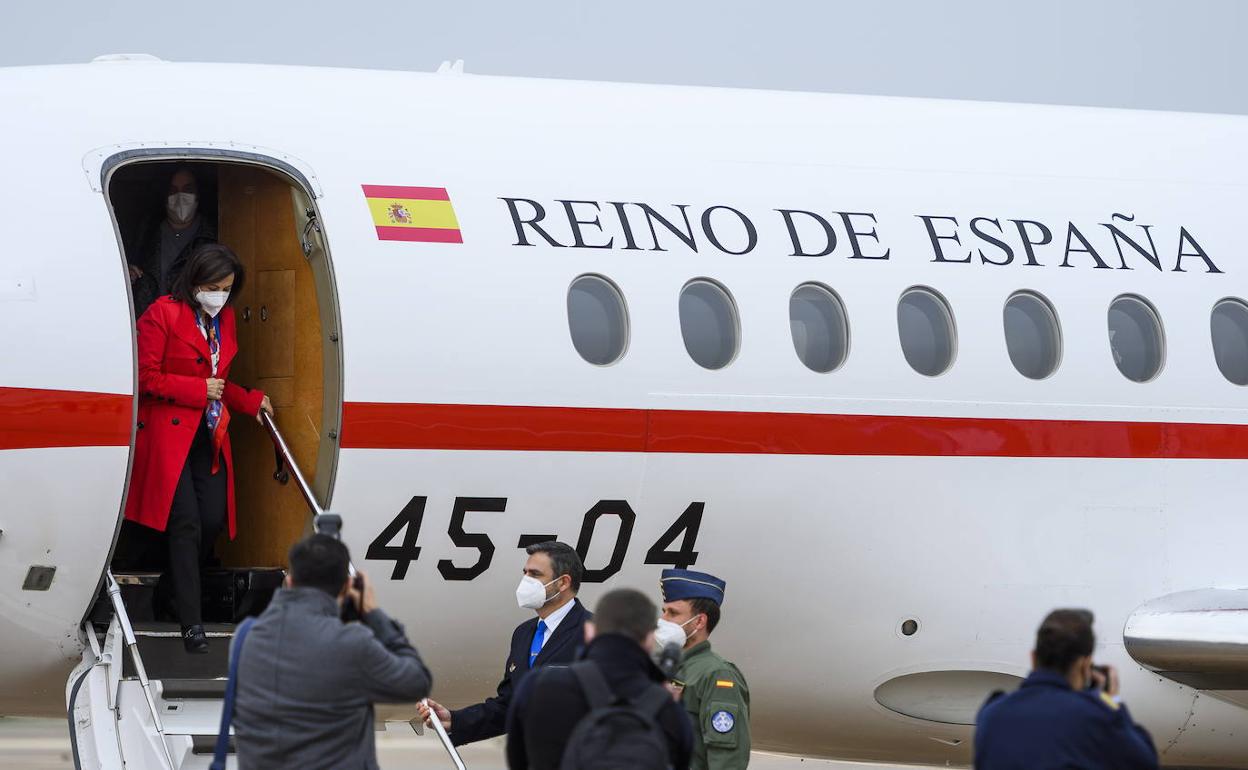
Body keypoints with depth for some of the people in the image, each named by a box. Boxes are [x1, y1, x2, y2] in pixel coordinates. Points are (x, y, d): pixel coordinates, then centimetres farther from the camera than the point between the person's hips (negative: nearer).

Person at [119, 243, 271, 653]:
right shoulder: (162, 315, -9)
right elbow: (146, 378, -13)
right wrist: (198, 389, -13)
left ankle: (182, 593, 18)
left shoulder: (224, 319, 14)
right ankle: (191, 622, -11)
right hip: (168, 434, -7)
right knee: (185, 524, -11)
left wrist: (251, 401, 10)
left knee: (213, 521, -1)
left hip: (210, 437, 7)